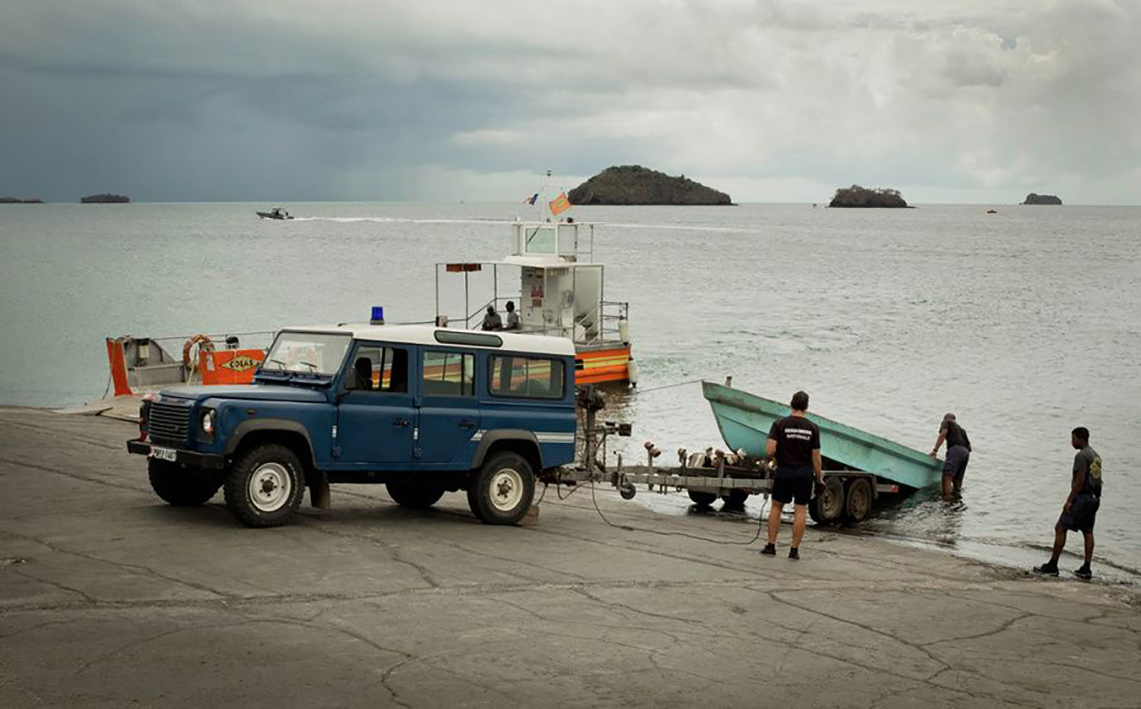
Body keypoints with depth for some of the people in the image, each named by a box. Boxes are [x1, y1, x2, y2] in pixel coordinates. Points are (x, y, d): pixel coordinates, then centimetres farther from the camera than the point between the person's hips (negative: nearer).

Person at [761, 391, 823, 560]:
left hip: (784, 471, 0)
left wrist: (778, 456, 8)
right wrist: (819, 477, 10)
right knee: (801, 510, 5)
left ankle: (771, 546, 11)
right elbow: (816, 457, -2)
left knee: (776, 506, 14)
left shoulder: (780, 424, -7)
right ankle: (794, 549, 3)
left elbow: (769, 450, -14)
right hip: (805, 473, 0)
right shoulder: (813, 428, -3)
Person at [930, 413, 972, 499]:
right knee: (957, 478, 11)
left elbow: (943, 434, -3)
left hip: (955, 449, -8)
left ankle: (946, 499, -35)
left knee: (947, 476, -20)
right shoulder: (960, 428, 37)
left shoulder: (947, 422, 18)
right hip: (966, 452, 8)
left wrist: (935, 450, -8)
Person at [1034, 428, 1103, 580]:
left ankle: (1052, 566, -6)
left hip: (1082, 498, -10)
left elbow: (1080, 480, -20)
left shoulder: (1081, 456, -14)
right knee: (1088, 532, 10)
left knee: (1060, 528, -6)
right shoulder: (1096, 456, 16)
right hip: (1094, 498, 10)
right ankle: (1086, 570, 9)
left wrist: (1069, 500, -18)